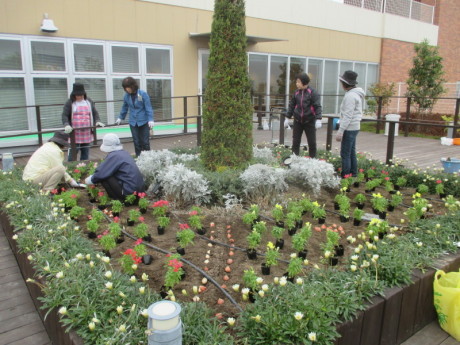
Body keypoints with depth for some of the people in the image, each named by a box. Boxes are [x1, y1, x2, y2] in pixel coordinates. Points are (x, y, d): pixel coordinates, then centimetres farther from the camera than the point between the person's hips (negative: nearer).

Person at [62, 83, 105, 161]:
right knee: (73, 152, -3)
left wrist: (97, 121, -4)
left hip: (87, 133, 4)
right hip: (74, 133, -4)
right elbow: (64, 115, -4)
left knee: (85, 153, 11)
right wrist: (66, 125, -22)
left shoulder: (89, 101, 11)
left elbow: (95, 113, 15)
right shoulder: (70, 102, 0)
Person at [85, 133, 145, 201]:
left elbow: (100, 173, -14)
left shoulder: (114, 156, -13)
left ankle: (118, 200, 2)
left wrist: (90, 180, 7)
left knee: (103, 178, -5)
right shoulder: (125, 153, 13)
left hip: (130, 192, -9)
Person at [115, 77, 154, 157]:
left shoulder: (143, 94, -11)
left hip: (143, 122, -3)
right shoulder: (127, 95, 1)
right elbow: (124, 108, 16)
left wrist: (150, 120, -18)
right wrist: (120, 118, 25)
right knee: (136, 142, 6)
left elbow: (148, 108, -11)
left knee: (145, 142, 2)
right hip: (133, 123, 3)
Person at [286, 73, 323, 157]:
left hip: (309, 121, -3)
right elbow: (292, 105, 12)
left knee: (312, 142, 3)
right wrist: (288, 117, 10)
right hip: (298, 121, 4)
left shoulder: (313, 93, -9)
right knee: (295, 141, 7)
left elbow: (317, 106, -12)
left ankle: (313, 159, 16)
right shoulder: (296, 93, 4)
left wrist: (318, 119, -21)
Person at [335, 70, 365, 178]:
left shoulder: (350, 96, -18)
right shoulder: (356, 94, 13)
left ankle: (345, 175, -1)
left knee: (345, 154, -5)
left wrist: (340, 131, -22)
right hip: (354, 127, 10)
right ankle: (353, 173, 23)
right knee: (351, 152, 16)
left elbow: (347, 116, -22)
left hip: (349, 128, -10)